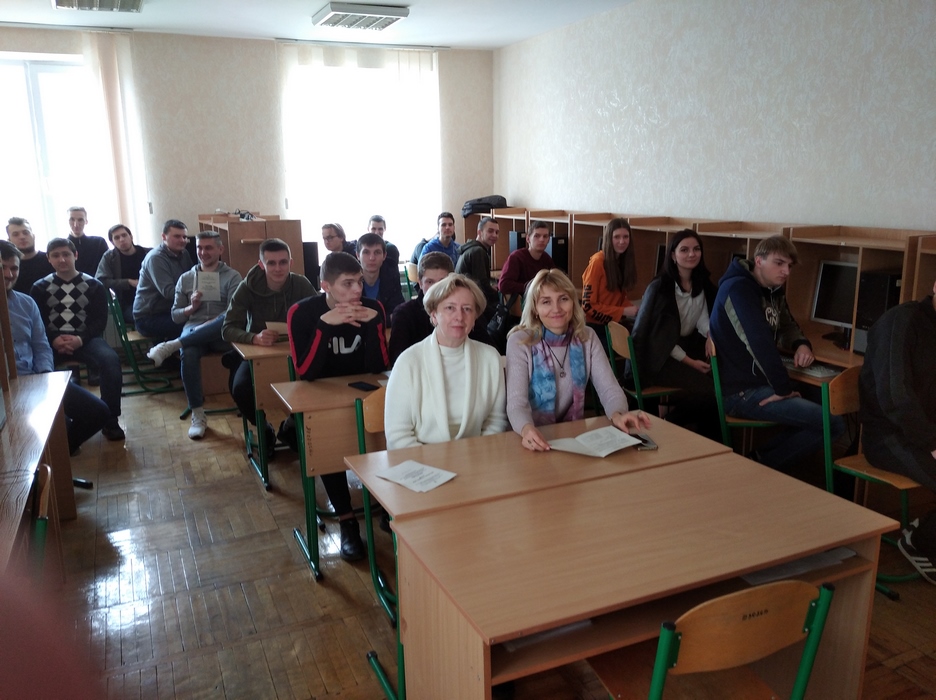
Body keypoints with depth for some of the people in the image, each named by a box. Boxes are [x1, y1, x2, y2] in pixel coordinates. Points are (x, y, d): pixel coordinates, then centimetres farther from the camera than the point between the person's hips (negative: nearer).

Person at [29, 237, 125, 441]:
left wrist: (81, 339, -17)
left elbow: (100, 320, 3)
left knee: (110, 360, -33)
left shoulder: (93, 285, 10)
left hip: (85, 338, 0)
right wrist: (53, 340, -16)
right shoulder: (40, 288, 12)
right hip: (52, 341, 1)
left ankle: (110, 420, -20)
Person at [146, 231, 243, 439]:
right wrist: (191, 307, -5)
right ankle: (198, 416, -28)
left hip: (222, 335, -2)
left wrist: (210, 324, -20)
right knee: (188, 354, -35)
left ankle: (171, 346, -33)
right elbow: (175, 315, 16)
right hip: (193, 332, 2)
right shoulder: (185, 278, 19)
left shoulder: (232, 276, 8)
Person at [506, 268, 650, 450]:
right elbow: (516, 402, -19)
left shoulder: (587, 338, 3)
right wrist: (526, 429, -41)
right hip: (535, 439, -2)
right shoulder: (519, 342, -9)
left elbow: (608, 387, -5)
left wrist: (617, 414, -27)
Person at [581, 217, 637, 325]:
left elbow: (620, 296, 11)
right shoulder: (597, 262, -17)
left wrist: (632, 308, -9)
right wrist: (623, 311, -19)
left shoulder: (625, 260, 3)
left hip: (616, 322, 6)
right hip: (596, 323, -6)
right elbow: (588, 305, -17)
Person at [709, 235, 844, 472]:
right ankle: (762, 467, -1)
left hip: (760, 382, 10)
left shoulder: (773, 291, 12)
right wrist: (783, 388, -20)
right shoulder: (738, 289, -17)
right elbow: (759, 341, -26)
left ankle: (761, 460, 10)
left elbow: (788, 326, 25)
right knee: (833, 424, -14)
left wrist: (801, 344, 2)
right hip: (740, 392, -10)